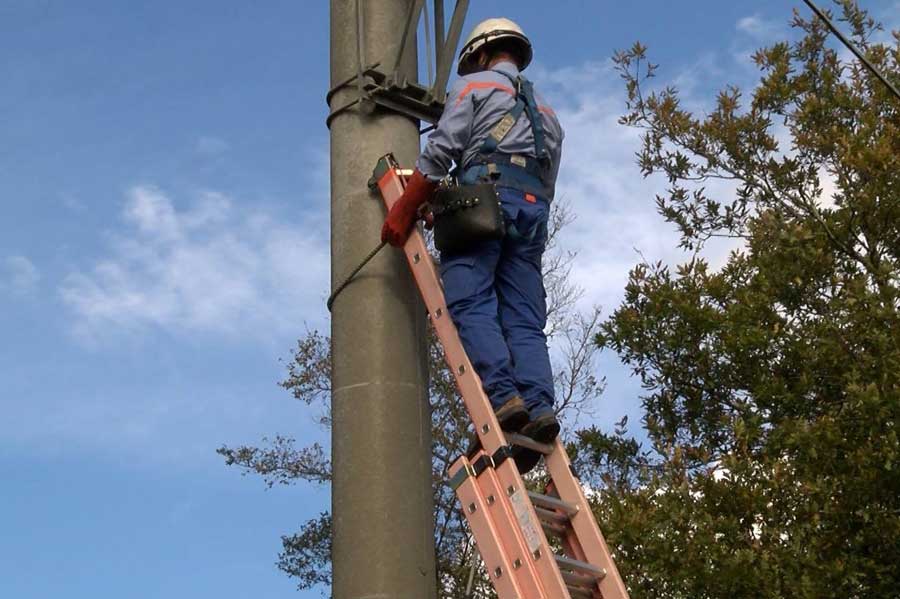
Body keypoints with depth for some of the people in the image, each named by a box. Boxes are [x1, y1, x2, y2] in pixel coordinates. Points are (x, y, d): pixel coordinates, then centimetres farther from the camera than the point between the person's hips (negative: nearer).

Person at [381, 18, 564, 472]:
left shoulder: (474, 85, 14)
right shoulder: (546, 113, 35)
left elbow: (440, 151, 0)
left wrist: (402, 211, -2)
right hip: (535, 208, 6)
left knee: (470, 306, -14)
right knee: (523, 320, -4)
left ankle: (503, 399, -32)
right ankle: (540, 406, -24)